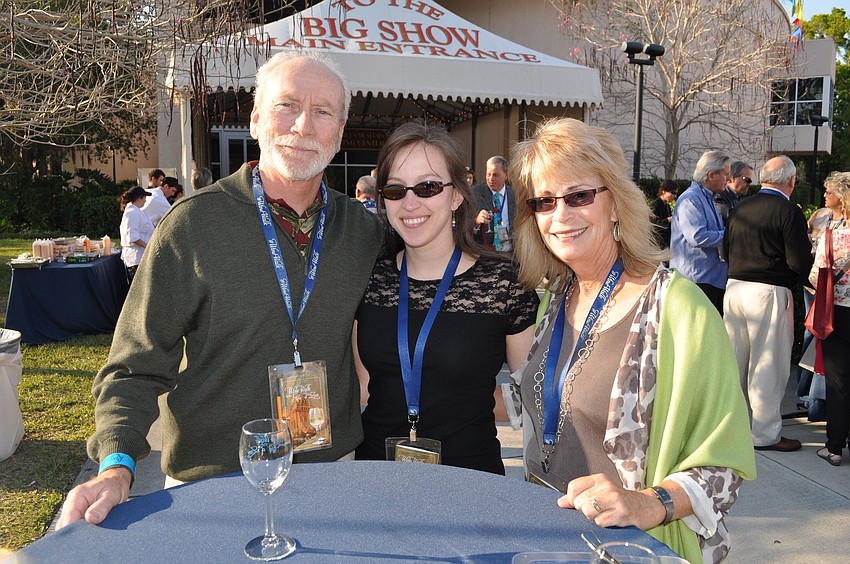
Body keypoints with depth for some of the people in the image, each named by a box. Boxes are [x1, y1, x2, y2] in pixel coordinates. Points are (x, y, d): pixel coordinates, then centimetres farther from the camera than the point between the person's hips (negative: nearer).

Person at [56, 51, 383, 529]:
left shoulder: (364, 230, -2)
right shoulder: (193, 225, -12)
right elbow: (137, 367, -9)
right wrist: (117, 466, -22)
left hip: (332, 472, 3)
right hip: (211, 487, -3)